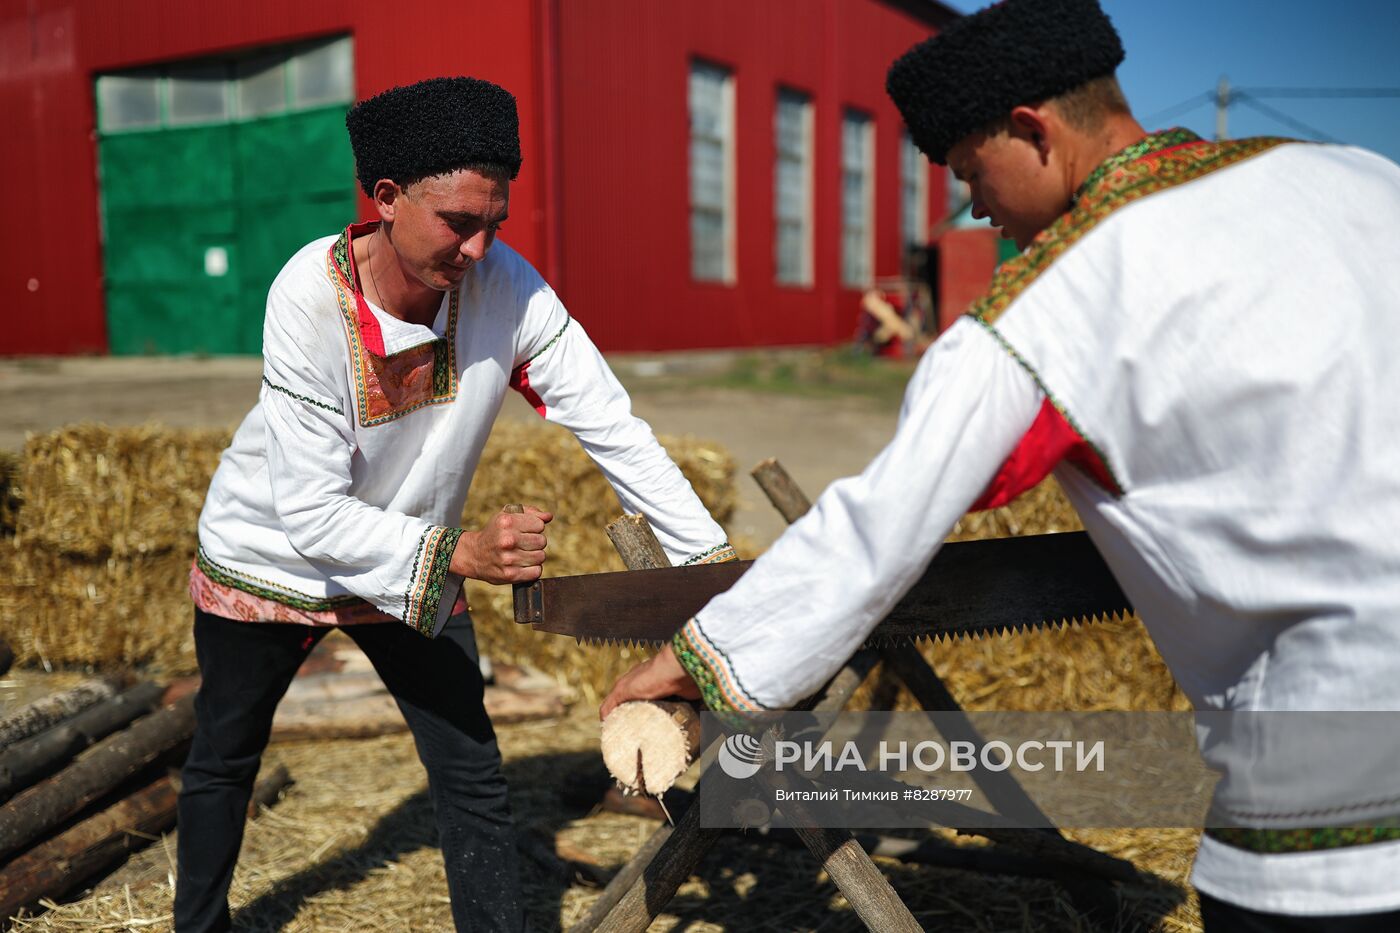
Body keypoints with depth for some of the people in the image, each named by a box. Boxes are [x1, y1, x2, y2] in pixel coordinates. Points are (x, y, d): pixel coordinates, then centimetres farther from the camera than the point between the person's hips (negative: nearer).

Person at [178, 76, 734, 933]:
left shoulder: (506, 286, -25)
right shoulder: (310, 299, -32)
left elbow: (612, 428, -21)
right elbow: (313, 513, -32)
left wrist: (716, 563, -25)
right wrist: (462, 554, -43)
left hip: (416, 563, 2)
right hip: (270, 554, -1)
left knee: (473, 779, -2)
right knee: (224, 763, 20)